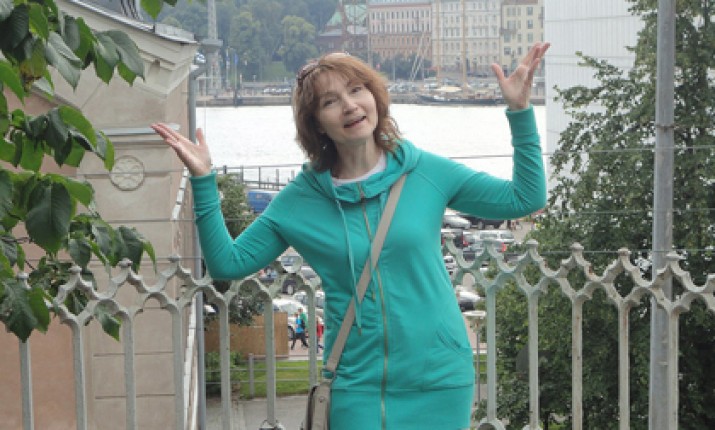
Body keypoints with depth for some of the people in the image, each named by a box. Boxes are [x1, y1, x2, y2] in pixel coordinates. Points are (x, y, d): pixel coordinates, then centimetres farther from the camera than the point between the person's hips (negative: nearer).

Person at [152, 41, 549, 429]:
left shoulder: (425, 171, 0)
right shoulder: (301, 199, 0)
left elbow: (524, 199, 3)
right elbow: (228, 263, -1)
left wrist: (520, 113, -6)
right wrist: (203, 182, -9)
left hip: (440, 380, 1)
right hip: (359, 387, -1)